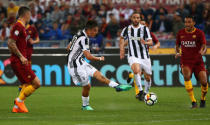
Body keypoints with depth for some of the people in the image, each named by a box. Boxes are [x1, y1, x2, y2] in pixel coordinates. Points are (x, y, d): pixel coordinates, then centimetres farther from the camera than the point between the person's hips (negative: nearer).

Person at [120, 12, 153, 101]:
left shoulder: (144, 29, -3)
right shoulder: (127, 29, 2)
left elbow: (151, 42, -8)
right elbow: (122, 38, 23)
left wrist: (145, 43, -30)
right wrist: (122, 50, 14)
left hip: (145, 56, 1)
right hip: (133, 56, -1)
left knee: (148, 77, 6)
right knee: (136, 70, -30)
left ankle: (146, 93, 30)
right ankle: (140, 91, -26)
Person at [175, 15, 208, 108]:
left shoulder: (199, 33, -2)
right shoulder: (181, 33, 6)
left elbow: (204, 47, -8)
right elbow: (177, 46, 18)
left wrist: (202, 51, -32)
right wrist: (177, 53, -3)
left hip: (198, 61, -1)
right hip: (185, 61, 1)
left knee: (204, 82, -10)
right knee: (186, 76, -30)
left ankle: (203, 99, 23)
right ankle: (193, 101, -25)